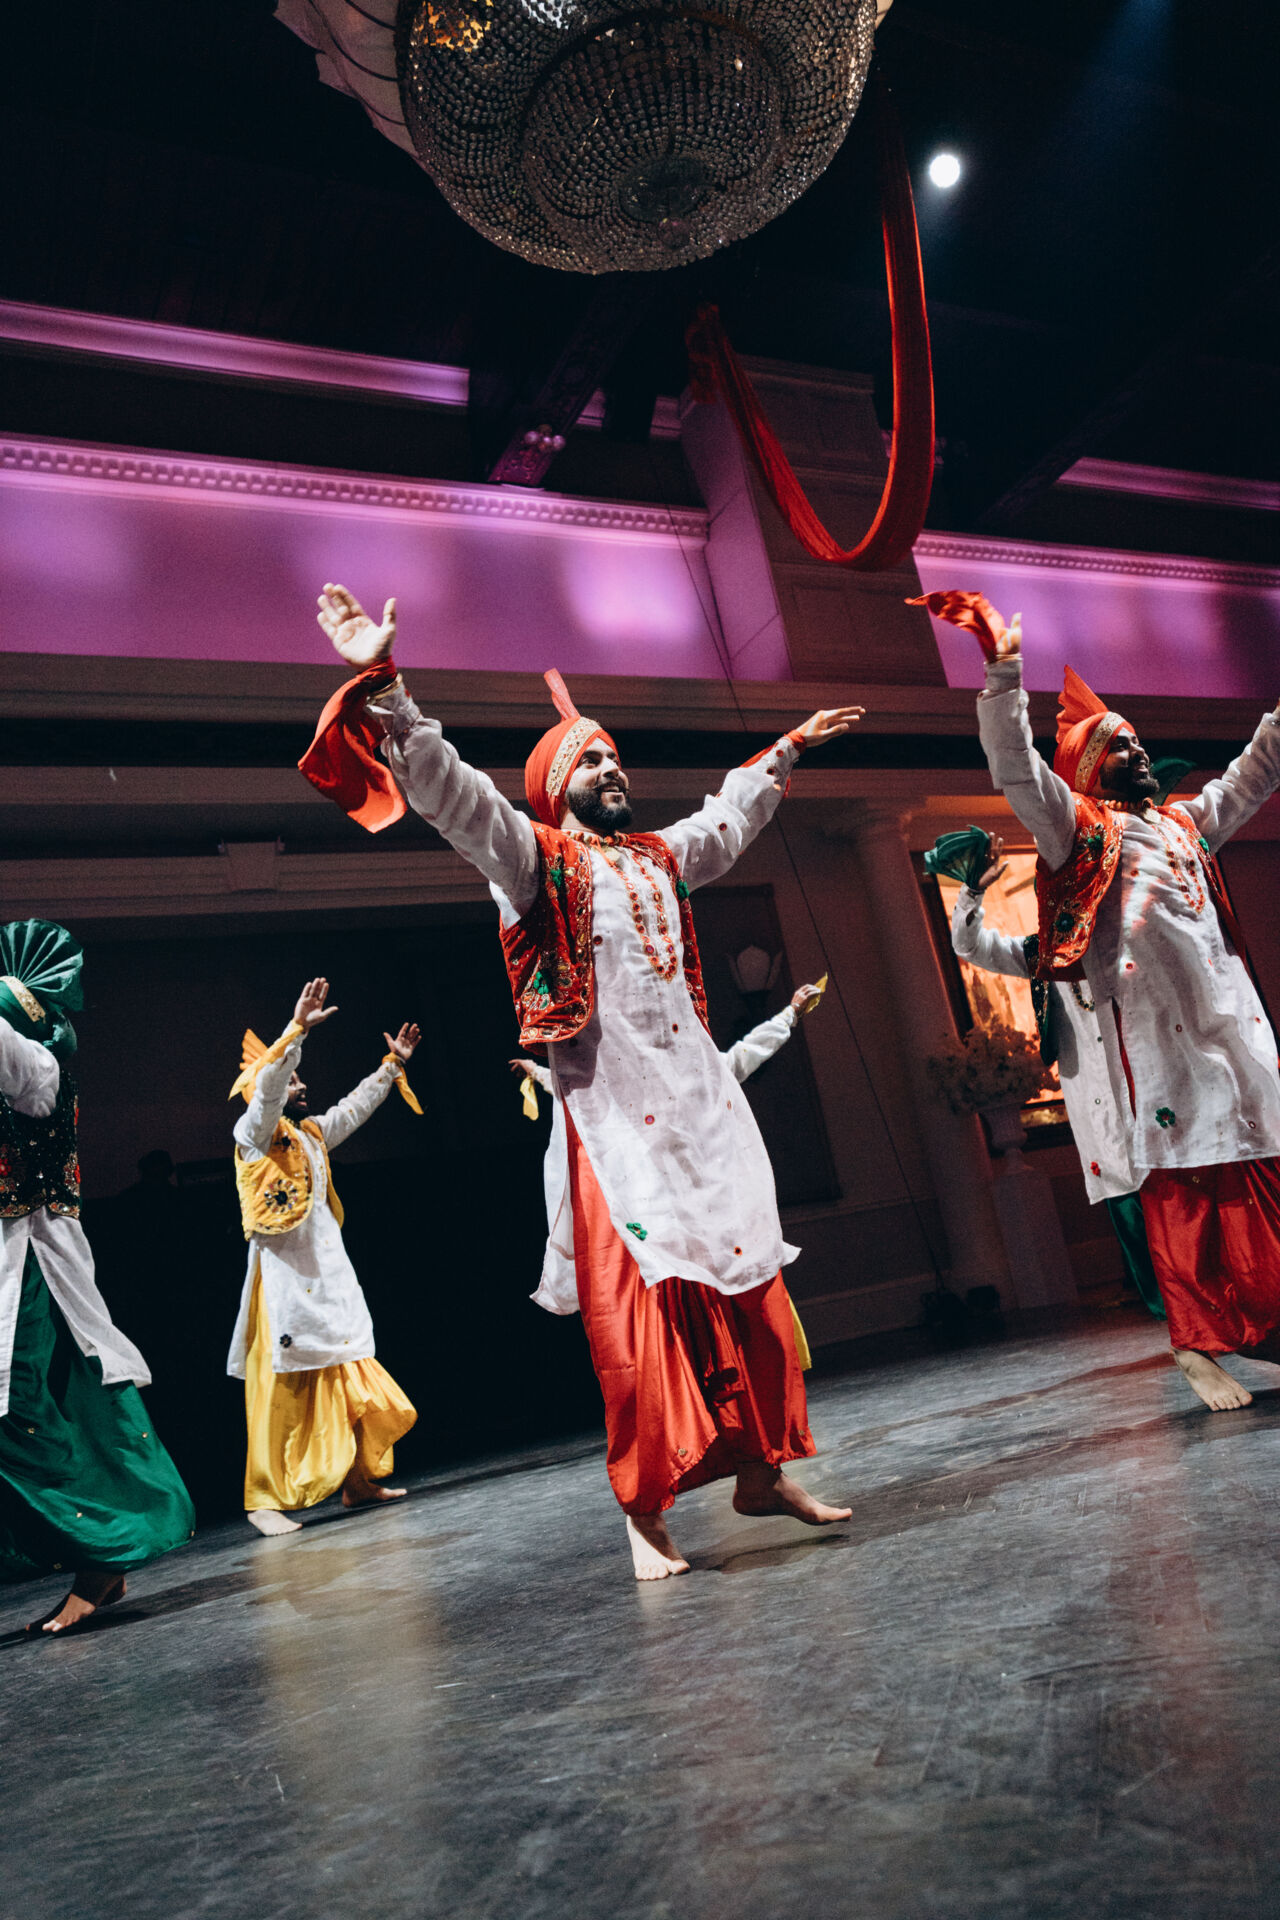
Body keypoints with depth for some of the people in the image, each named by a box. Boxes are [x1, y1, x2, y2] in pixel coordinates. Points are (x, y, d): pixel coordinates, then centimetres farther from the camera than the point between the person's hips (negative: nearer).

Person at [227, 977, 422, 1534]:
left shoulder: (312, 1133, 18)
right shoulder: (255, 1134, -4)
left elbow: (356, 1106, 29)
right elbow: (265, 1085, -22)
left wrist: (394, 1065, 30)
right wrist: (298, 1029, -31)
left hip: (331, 1275, 8)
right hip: (284, 1277, -8)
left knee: (352, 1383, 9)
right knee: (282, 1393, -5)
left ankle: (359, 1481, 18)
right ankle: (264, 1499, 4)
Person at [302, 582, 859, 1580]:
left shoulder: (659, 856, 20)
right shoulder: (534, 856, 1)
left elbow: (729, 816, 38)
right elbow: (448, 789, -13)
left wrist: (787, 751, 49)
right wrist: (384, 687, -24)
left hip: (703, 1097, 7)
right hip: (613, 1112, -6)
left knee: (745, 1281, 8)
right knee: (641, 1302, -6)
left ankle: (761, 1469, 22)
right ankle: (646, 1508, 7)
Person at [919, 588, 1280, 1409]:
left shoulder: (1186, 823, 25)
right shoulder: (1077, 829, 6)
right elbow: (1014, 766, -9)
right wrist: (1003, 664, -16)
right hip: (1157, 1036, -6)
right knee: (1184, 1193, -5)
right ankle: (1197, 1345, 3)